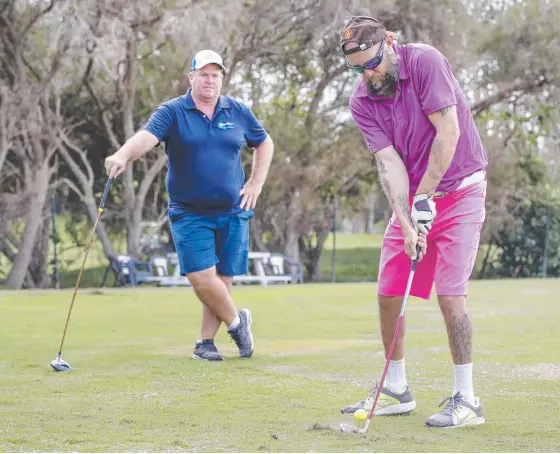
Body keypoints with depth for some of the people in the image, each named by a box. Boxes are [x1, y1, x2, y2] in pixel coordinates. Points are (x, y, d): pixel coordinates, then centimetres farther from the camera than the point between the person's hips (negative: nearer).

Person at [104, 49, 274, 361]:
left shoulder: (238, 112, 6)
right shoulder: (172, 112, -4)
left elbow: (265, 143, 20)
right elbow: (147, 137, -21)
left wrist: (256, 183, 9)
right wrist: (123, 156, -42)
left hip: (232, 211, 2)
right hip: (189, 213, -2)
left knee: (223, 279, 2)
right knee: (201, 276, -13)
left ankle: (205, 341, 16)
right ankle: (236, 321, 11)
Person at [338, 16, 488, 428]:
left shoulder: (425, 61, -17)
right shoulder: (361, 103, -4)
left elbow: (448, 132, -21)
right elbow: (389, 163, -11)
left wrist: (424, 199, -19)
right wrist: (407, 223, -23)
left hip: (458, 190, -6)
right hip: (412, 199, 6)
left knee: (449, 294, -13)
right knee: (388, 294, 5)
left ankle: (466, 399, -5)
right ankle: (397, 390, 19)